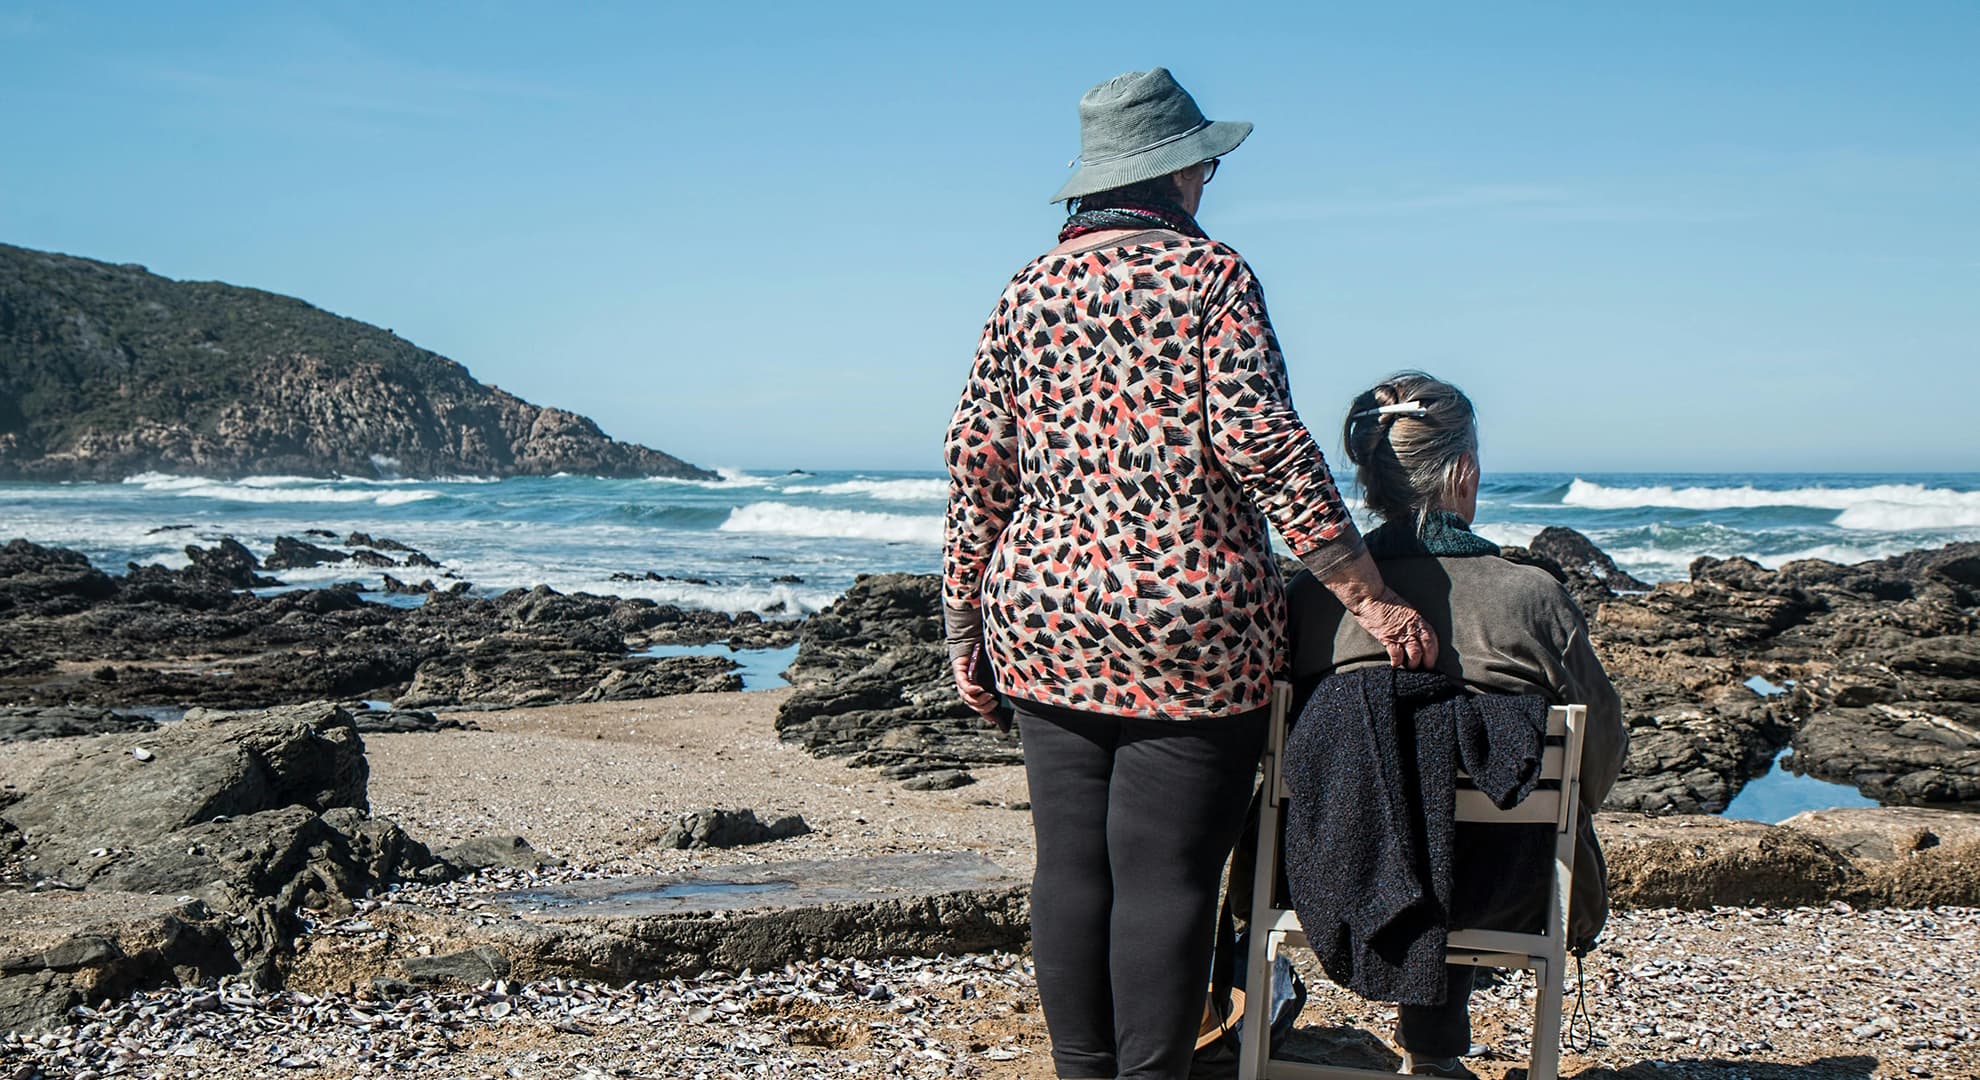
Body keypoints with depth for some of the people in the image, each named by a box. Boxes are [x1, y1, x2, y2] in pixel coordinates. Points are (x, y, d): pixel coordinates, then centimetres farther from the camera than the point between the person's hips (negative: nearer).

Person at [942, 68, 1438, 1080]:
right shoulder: (1210, 273, -3)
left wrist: (965, 621, 14)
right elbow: (1261, 441, -13)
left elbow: (977, 464, 7)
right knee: (1165, 874, 0)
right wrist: (1367, 595, -11)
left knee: (1069, 866, 10)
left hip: (1045, 623, 5)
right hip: (1188, 625, -4)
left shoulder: (1028, 289, 9)